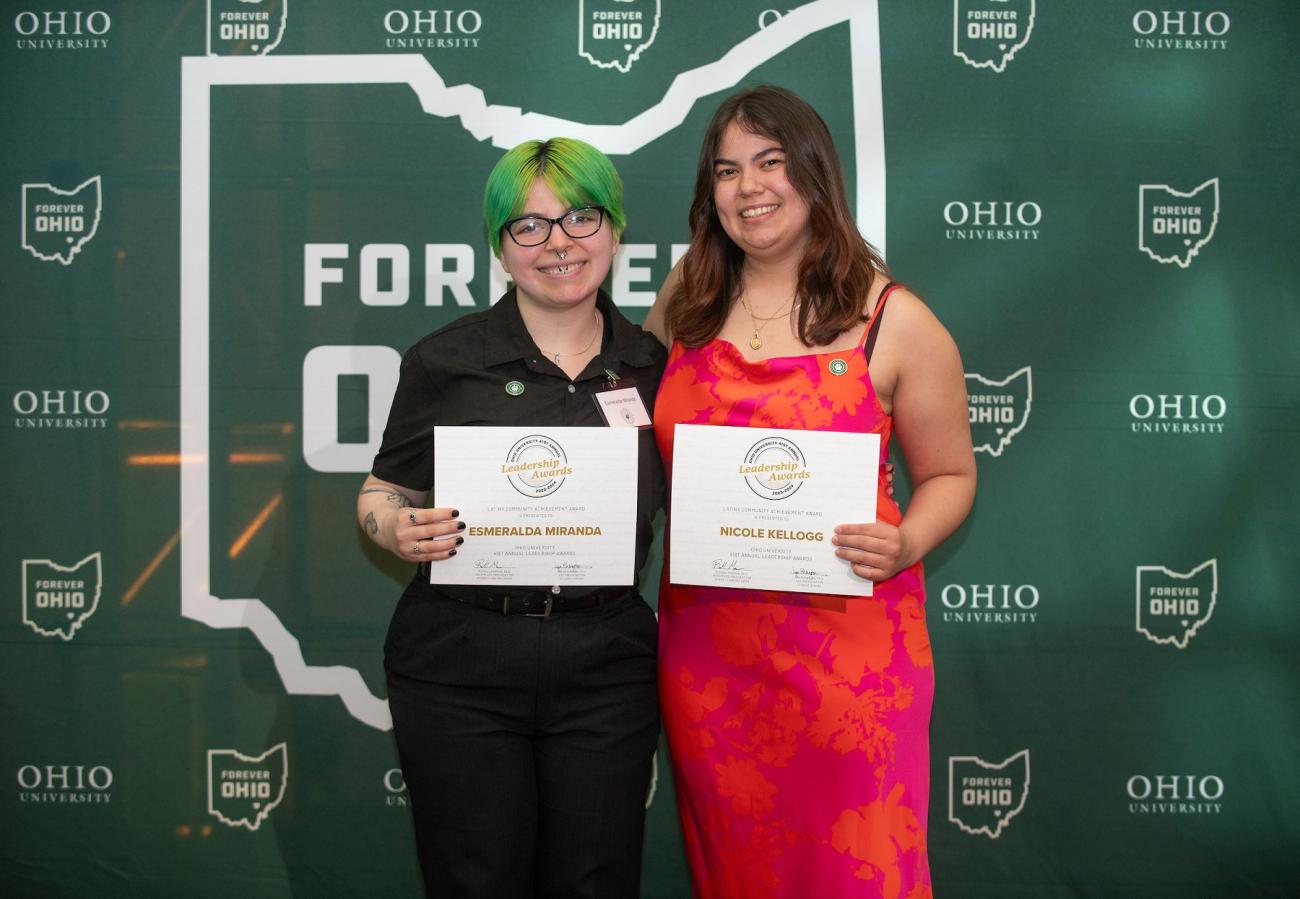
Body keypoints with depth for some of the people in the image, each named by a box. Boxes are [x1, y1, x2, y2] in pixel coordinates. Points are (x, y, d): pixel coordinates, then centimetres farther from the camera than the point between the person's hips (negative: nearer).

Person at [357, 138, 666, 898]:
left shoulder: (652, 366, 6)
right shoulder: (445, 361, -1)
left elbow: (681, 508, 16)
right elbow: (381, 494, 4)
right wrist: (400, 530, -17)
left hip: (604, 666, 2)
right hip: (459, 663, -2)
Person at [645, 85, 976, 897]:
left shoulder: (892, 321, -3)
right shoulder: (686, 302, 7)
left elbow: (950, 476, 3)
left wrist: (905, 544, -16)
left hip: (847, 649, -3)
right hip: (706, 648, 4)